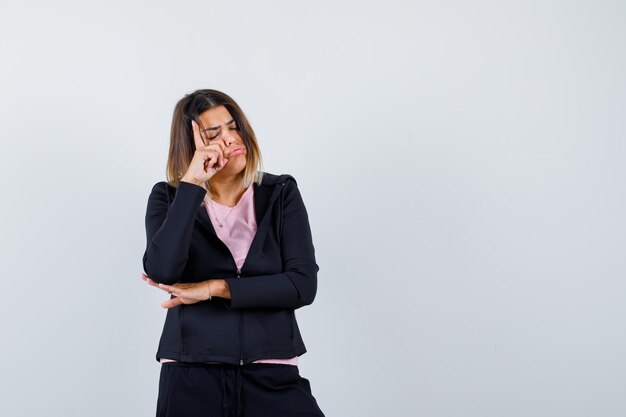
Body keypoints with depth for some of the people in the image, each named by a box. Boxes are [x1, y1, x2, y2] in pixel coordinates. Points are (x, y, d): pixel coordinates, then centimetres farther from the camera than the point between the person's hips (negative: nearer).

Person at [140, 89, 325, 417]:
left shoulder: (281, 194, 6)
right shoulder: (169, 198, 5)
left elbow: (303, 284, -5)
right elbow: (161, 273, -14)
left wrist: (215, 288, -9)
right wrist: (191, 182, -14)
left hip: (271, 373, 1)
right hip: (191, 375, -1)